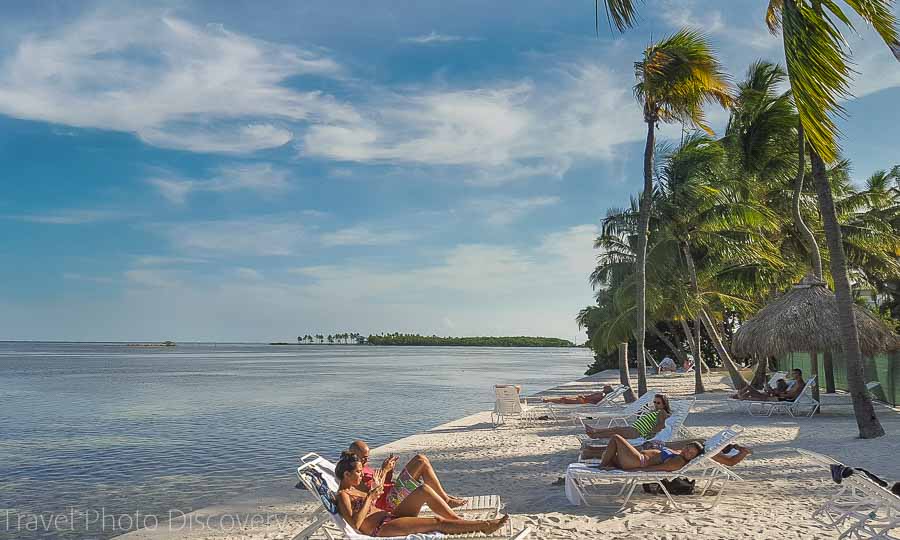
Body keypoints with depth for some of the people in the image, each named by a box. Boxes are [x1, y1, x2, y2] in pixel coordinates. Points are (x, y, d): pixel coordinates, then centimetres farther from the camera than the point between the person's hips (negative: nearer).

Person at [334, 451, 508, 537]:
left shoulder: (352, 489, 17)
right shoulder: (342, 495, -11)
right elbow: (355, 523, -25)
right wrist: (370, 498, -20)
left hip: (391, 517, 10)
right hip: (381, 529, -9)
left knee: (424, 490, -11)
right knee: (437, 522, -20)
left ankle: (459, 520, -8)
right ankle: (483, 525, -12)